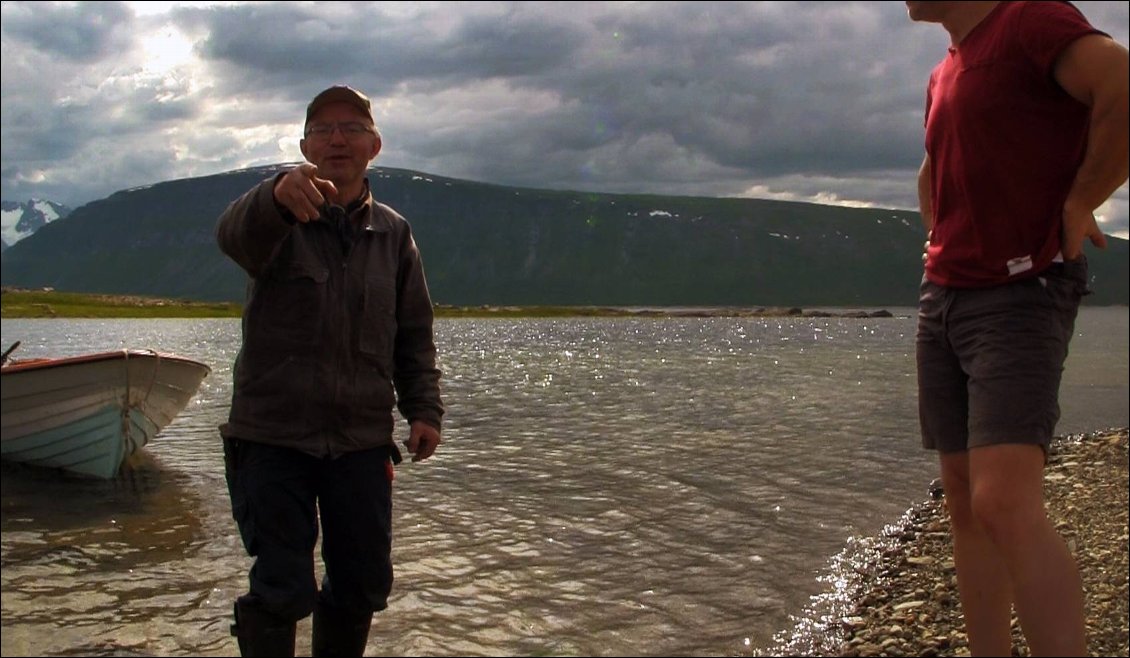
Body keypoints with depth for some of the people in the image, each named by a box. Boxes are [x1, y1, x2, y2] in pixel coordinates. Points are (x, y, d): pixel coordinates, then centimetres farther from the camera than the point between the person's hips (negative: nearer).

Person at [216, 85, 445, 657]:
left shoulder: (393, 233, 8)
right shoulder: (276, 218, -4)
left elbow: (414, 332, 13)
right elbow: (235, 234, -29)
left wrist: (423, 407, 0)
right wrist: (278, 195, -51)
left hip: (363, 439, 4)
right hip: (273, 436, -3)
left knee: (363, 587, 12)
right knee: (282, 589, -3)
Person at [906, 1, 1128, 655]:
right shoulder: (942, 76, 18)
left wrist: (1077, 206, -17)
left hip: (1020, 298, -9)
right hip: (942, 301, 9)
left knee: (1005, 506, -21)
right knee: (964, 497, 9)